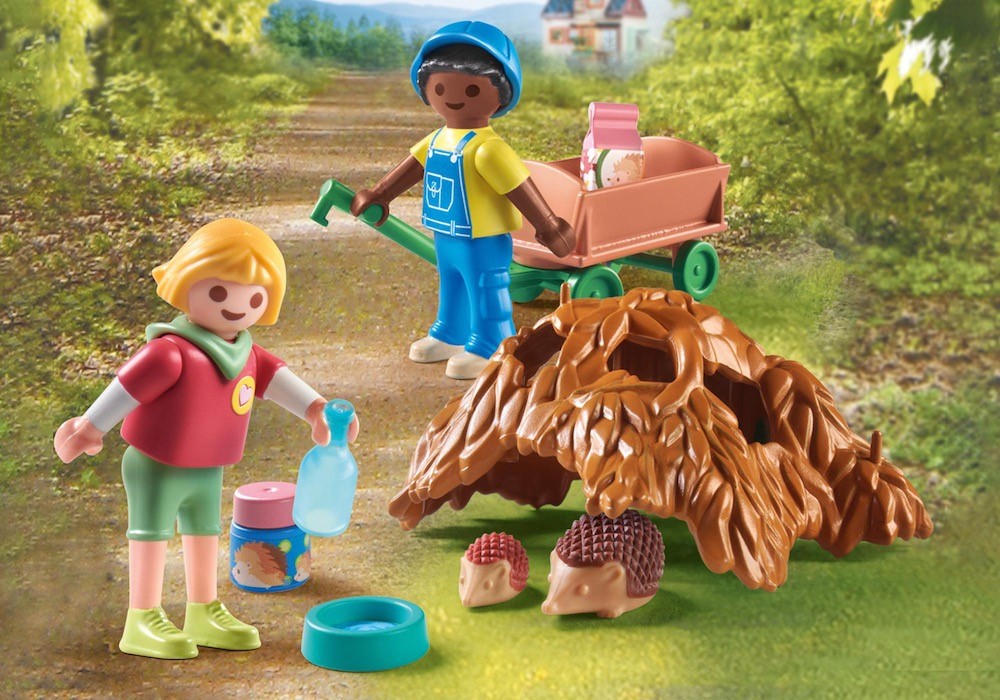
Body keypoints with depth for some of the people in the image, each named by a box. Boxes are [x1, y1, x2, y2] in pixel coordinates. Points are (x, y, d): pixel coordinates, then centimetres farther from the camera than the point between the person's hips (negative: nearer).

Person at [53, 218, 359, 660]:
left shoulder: (246, 352, -1)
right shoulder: (171, 352, -27)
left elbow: (275, 378, 8)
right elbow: (128, 387, -22)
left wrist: (316, 410, 2)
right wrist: (89, 429, -17)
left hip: (208, 470, 9)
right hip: (156, 469, -9)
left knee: (205, 531, 16)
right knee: (151, 532, 0)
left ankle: (203, 614, 30)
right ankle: (142, 623, 8)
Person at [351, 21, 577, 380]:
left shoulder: (488, 149, -25)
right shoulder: (436, 140, 1)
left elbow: (522, 189, -21)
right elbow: (409, 169, 15)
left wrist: (548, 227, -16)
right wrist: (378, 197, 22)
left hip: (483, 242, -9)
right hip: (447, 238, 9)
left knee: (485, 294, 4)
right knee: (451, 289, 25)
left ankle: (488, 349, 16)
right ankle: (449, 335, 43)